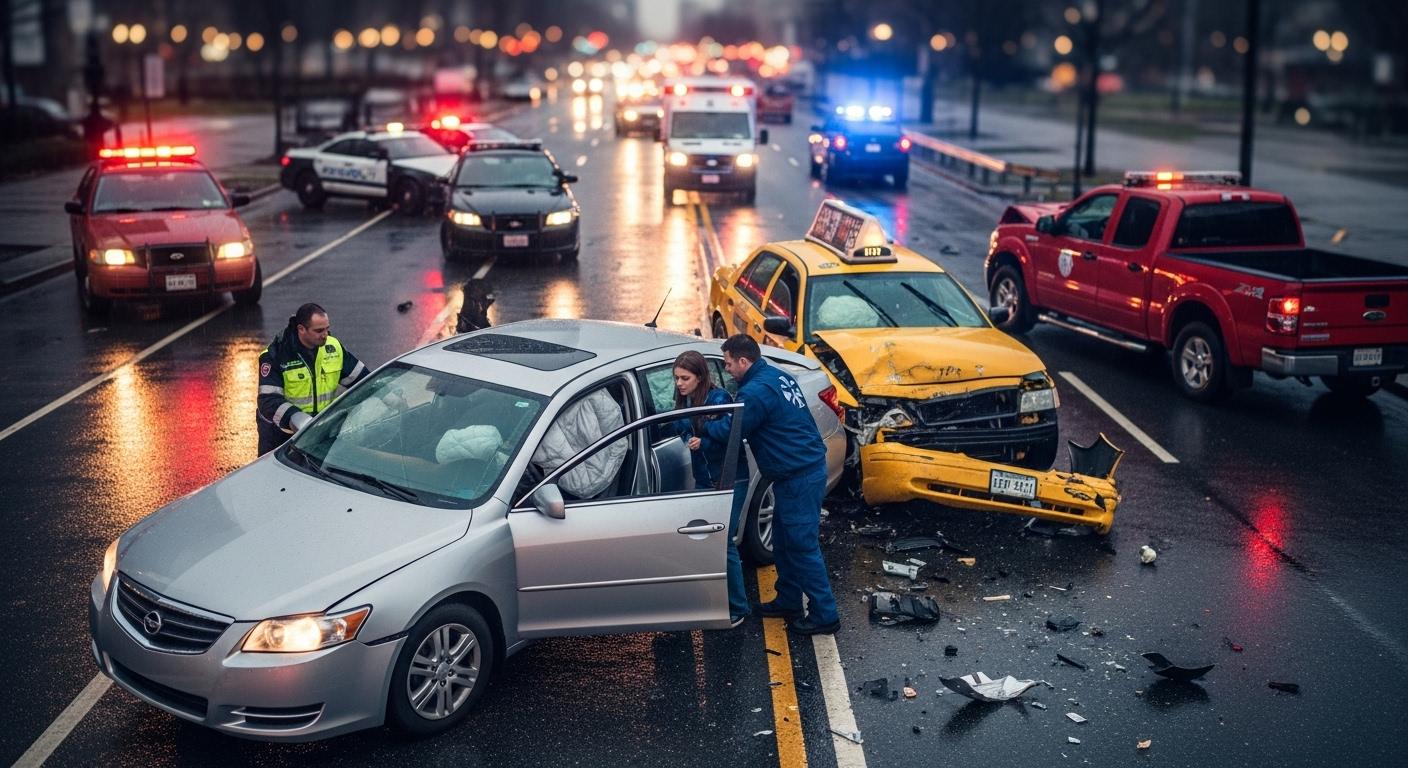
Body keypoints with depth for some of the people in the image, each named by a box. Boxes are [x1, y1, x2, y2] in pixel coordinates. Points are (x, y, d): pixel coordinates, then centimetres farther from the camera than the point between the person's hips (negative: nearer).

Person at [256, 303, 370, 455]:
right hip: (281, 430, -3)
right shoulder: (275, 355, -17)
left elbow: (360, 376, 8)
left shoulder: (333, 347, -2)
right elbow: (269, 401, -24)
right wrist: (298, 420, -39)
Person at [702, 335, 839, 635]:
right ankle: (788, 600, 31)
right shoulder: (778, 376, 11)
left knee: (802, 546, -3)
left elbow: (729, 430, -13)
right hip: (806, 468, 10)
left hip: (799, 478, -10)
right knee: (784, 541, 19)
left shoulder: (756, 391, -20)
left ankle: (825, 615, 3)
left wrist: (702, 426, 4)